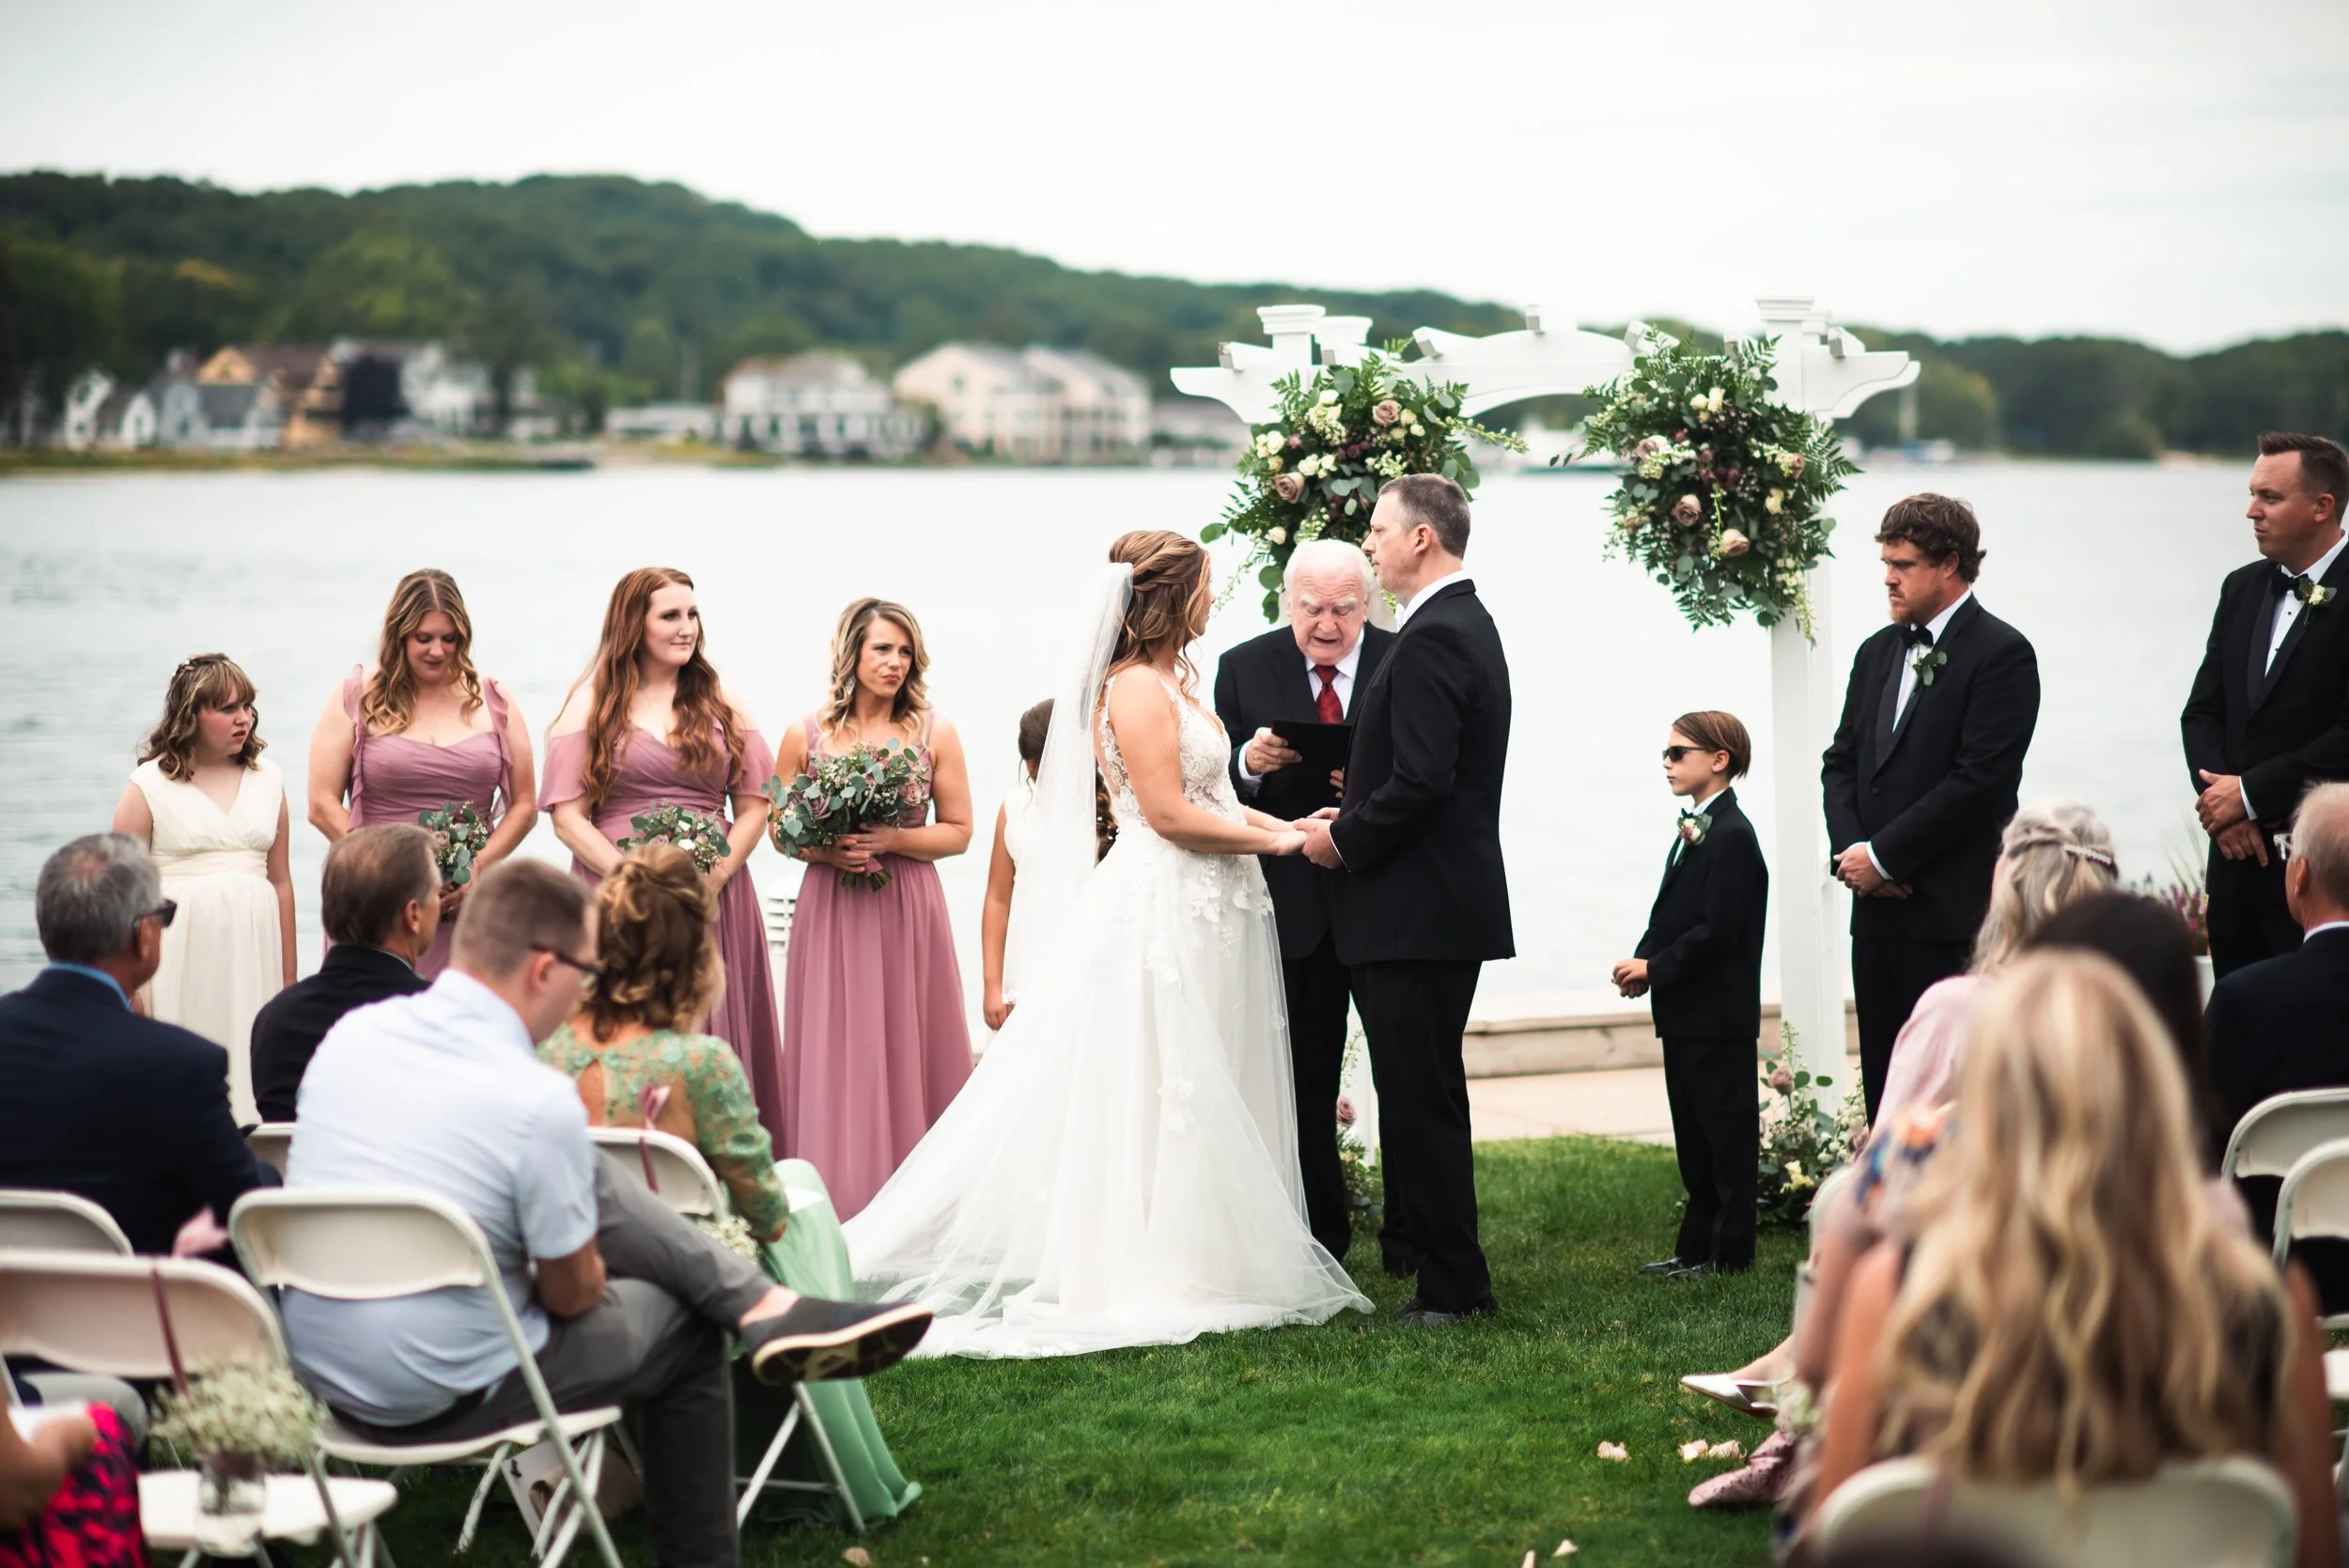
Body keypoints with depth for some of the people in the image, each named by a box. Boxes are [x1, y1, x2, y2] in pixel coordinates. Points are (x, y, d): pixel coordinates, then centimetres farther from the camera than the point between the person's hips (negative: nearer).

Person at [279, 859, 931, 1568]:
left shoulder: (350, 1032, -5)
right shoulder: (541, 1102, -24)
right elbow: (572, 1293, -11)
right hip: (442, 1397, -6)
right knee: (685, 1328, 18)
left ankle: (761, 1304, 13)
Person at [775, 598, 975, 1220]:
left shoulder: (935, 732, 2)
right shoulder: (806, 736, 3)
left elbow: (958, 832, 3)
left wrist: (893, 840, -12)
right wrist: (826, 851, -11)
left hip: (909, 912, 0)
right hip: (829, 914, 0)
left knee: (907, 1050, 1)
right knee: (834, 1052, 1)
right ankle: (837, 1203, 8)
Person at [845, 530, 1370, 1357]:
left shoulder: (1167, 683, 16)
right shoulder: (1136, 689, -15)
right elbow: (1170, 814, -20)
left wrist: (1286, 825, 7)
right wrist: (1276, 841, -12)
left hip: (1202, 915, 10)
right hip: (1162, 910, -10)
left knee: (1203, 1095, 11)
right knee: (1156, 1094, -5)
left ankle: (1200, 1265, 15)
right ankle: (1152, 1274, -1)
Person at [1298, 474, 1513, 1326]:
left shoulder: (1433, 639, -18)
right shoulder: (1466, 624, 16)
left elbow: (1419, 783, -25)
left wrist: (1344, 839, -11)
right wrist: (1353, 817, 10)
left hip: (1418, 906, -11)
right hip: (1443, 901, 11)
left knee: (1421, 1098, -5)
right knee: (1423, 1094, 17)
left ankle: (1449, 1285, -1)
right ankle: (1416, 1247, 25)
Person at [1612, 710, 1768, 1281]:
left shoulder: (1732, 836, -15)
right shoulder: (1693, 832, 15)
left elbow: (1717, 930, -20)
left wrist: (1655, 968, -15)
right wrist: (1643, 963, 1)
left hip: (1718, 1016, -10)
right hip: (1686, 1015, 10)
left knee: (1726, 1132, -2)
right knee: (1693, 1138, 14)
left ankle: (1730, 1251, 4)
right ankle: (1696, 1249, 20)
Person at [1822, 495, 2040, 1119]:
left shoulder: (2001, 654, -7)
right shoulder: (1878, 652, 17)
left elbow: (1980, 779, -15)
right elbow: (1841, 761, 17)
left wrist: (1883, 856, -13)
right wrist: (1850, 849, -2)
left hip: (1952, 911, -7)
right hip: (1876, 906, 7)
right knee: (1883, 1084, 8)